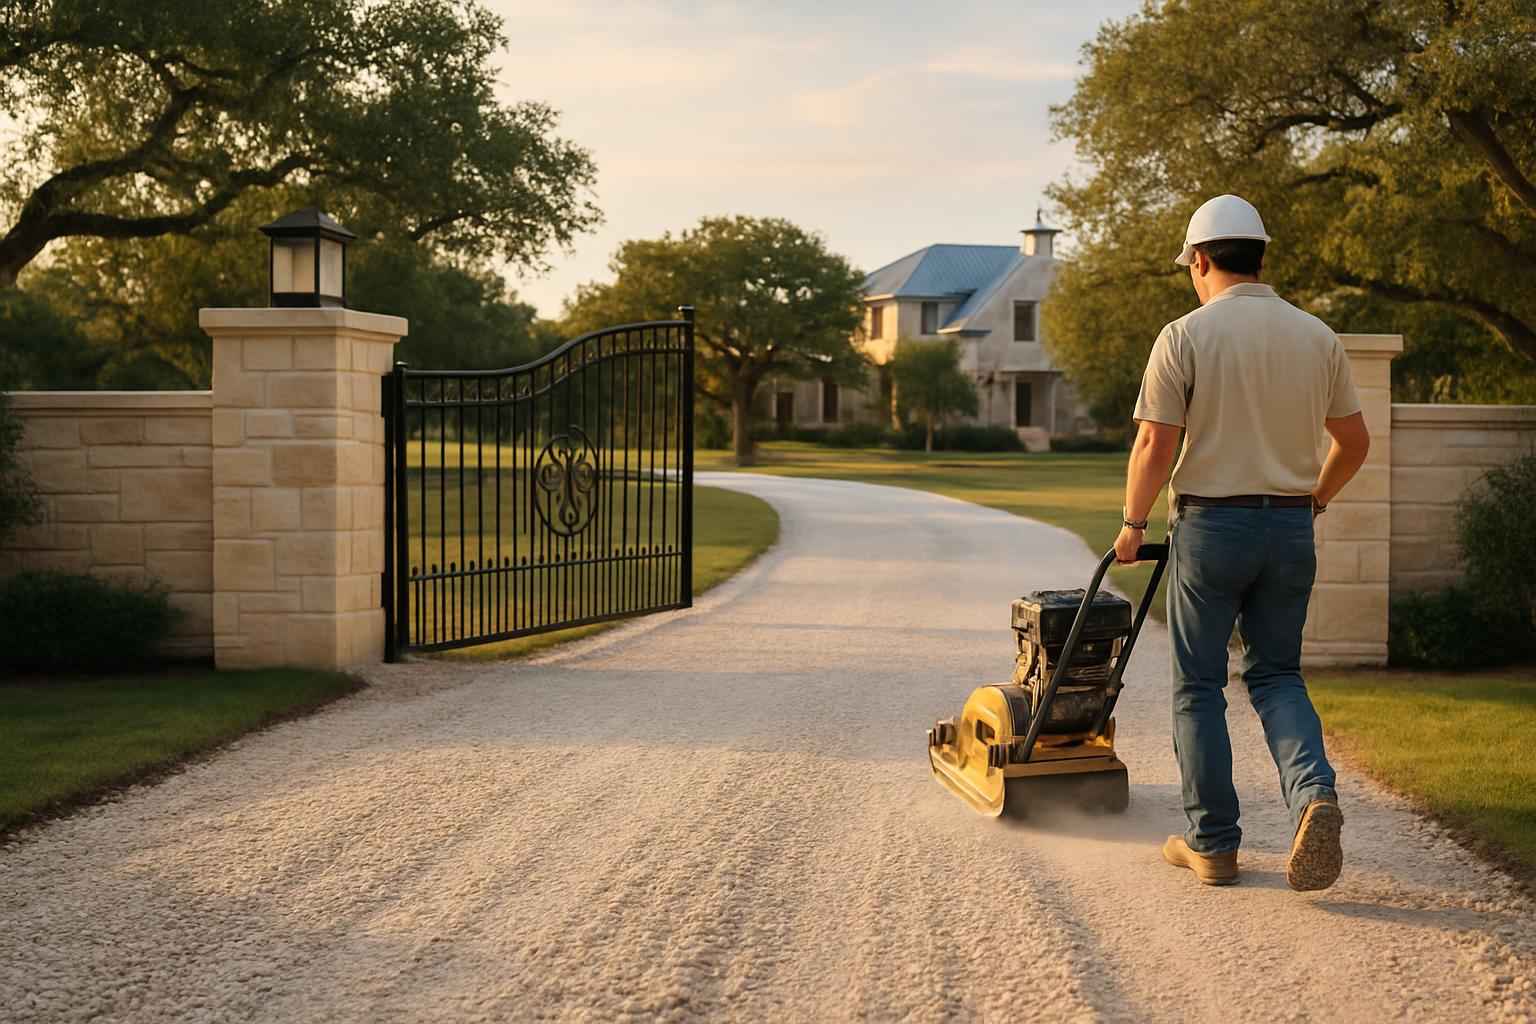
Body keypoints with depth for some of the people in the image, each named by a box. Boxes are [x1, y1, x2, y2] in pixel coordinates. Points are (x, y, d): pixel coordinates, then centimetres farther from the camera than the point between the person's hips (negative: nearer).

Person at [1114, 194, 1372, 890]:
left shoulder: (1185, 336, -9)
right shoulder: (1317, 337, 5)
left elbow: (1155, 445, -13)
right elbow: (1354, 440, 11)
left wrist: (1133, 524, 1)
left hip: (1210, 525, -4)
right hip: (1291, 527, 4)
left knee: (1199, 686, 8)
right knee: (1277, 675, 16)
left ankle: (1212, 844, 12)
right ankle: (1314, 794, -8)